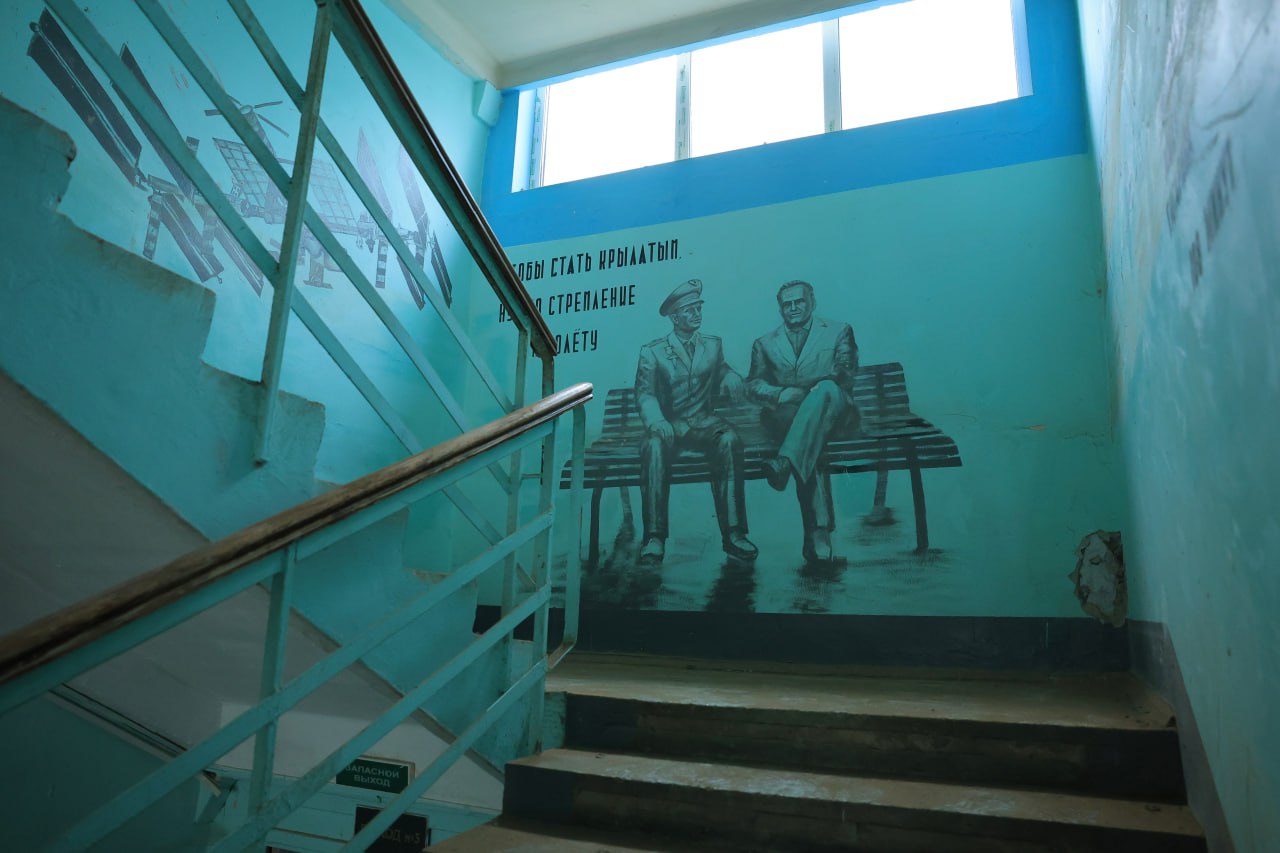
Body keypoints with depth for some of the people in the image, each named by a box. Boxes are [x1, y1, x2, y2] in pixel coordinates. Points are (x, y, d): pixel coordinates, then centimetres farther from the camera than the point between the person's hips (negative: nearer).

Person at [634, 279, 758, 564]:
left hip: (704, 422, 2)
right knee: (654, 445, -37)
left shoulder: (713, 345, 19)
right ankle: (654, 537, -37)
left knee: (729, 440, -33)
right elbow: (645, 393, -5)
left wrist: (730, 377, -4)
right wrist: (656, 421, -28)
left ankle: (733, 533, -34)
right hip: (669, 424, -2)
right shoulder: (652, 351, 7)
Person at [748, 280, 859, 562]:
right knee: (808, 443, -35)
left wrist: (822, 385, -18)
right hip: (786, 416, 1)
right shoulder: (764, 344, 23)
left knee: (826, 390, -37)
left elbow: (845, 371, 4)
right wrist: (781, 393, -11)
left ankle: (785, 462, -53)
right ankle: (818, 530, -41)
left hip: (833, 411, 0)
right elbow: (753, 384, 11)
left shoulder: (839, 332, 19)